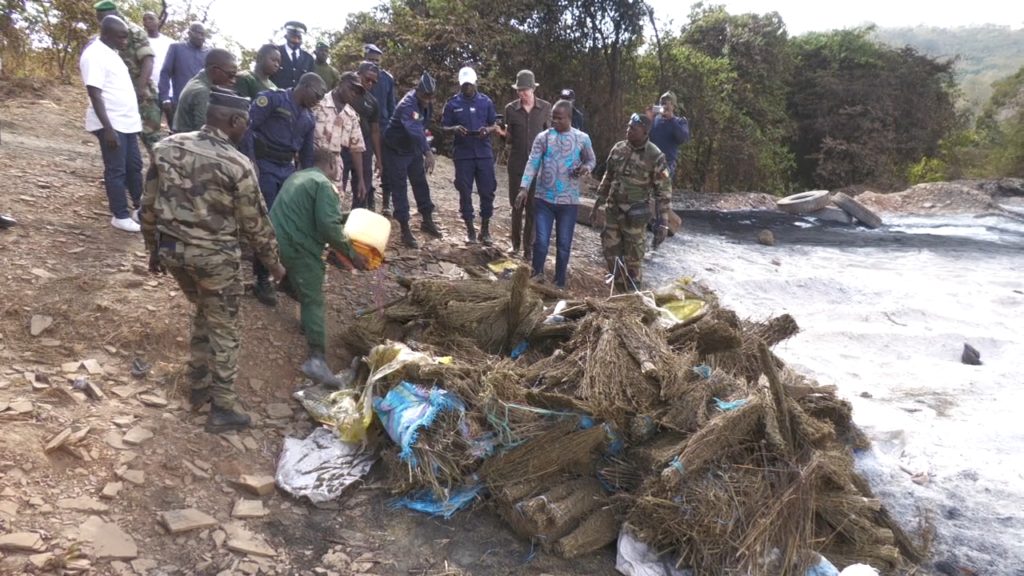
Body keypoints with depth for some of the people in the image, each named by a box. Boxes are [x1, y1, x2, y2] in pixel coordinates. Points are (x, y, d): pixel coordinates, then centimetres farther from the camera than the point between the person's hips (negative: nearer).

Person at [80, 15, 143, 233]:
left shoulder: (110, 52, 12)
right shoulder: (95, 55, -17)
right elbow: (95, 94, -21)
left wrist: (135, 117, 22)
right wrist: (108, 128, -25)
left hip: (127, 121, 9)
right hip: (111, 124, -9)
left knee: (135, 166, 15)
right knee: (116, 170, 0)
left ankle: (140, 208, 26)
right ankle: (121, 216, 9)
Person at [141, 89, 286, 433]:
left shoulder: (167, 147, 0)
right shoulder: (237, 165, -16)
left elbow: (149, 206, 6)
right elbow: (255, 223, -8)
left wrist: (154, 250, 19)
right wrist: (274, 263, 6)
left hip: (173, 251, 6)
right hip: (215, 258, -6)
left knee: (203, 315, 28)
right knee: (224, 330, 10)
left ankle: (198, 387, 39)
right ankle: (223, 409, 19)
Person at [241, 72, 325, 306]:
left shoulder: (308, 118, 14)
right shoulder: (272, 99, -8)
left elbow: (307, 153, 20)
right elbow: (247, 126, -15)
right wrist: (250, 160, -20)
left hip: (288, 170, 7)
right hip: (264, 168, -7)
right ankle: (263, 280, 6)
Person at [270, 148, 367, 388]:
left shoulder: (296, 176, 22)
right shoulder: (323, 184, -6)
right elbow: (328, 225, -18)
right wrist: (351, 253, -8)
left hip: (276, 240, 9)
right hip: (298, 246, -9)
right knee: (313, 300, -13)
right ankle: (317, 358, -24)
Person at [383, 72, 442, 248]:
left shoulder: (426, 103, -5)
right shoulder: (408, 105, -32)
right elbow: (415, 130, -49)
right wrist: (428, 152, -61)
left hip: (414, 149, 8)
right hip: (396, 150, -8)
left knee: (421, 184, 14)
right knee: (399, 188, -3)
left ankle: (427, 221, 28)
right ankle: (405, 230, 0)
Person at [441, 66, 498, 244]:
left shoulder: (486, 101, 5)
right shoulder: (453, 103, 3)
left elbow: (494, 125, 9)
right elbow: (444, 127, 5)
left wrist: (487, 130, -14)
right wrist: (454, 129, -17)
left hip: (484, 153, 1)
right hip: (463, 154, 0)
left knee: (487, 191, 2)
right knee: (465, 191, 4)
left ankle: (485, 229, 15)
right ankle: (470, 229, 16)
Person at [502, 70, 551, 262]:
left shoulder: (545, 107, -1)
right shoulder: (510, 108, 0)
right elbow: (509, 138, 6)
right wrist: (501, 133, -15)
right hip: (516, 162, 1)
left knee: (533, 206, 0)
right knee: (516, 204, 8)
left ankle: (528, 247, 9)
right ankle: (516, 242, 25)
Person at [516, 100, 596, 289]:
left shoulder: (582, 138, 0)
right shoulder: (543, 137, -1)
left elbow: (592, 160, 13)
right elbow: (532, 163, -6)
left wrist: (586, 168, -11)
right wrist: (524, 188, -18)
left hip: (569, 201, 0)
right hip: (543, 198, 0)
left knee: (564, 244, 8)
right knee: (541, 240, 0)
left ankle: (560, 282, 23)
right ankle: (536, 275, 22)